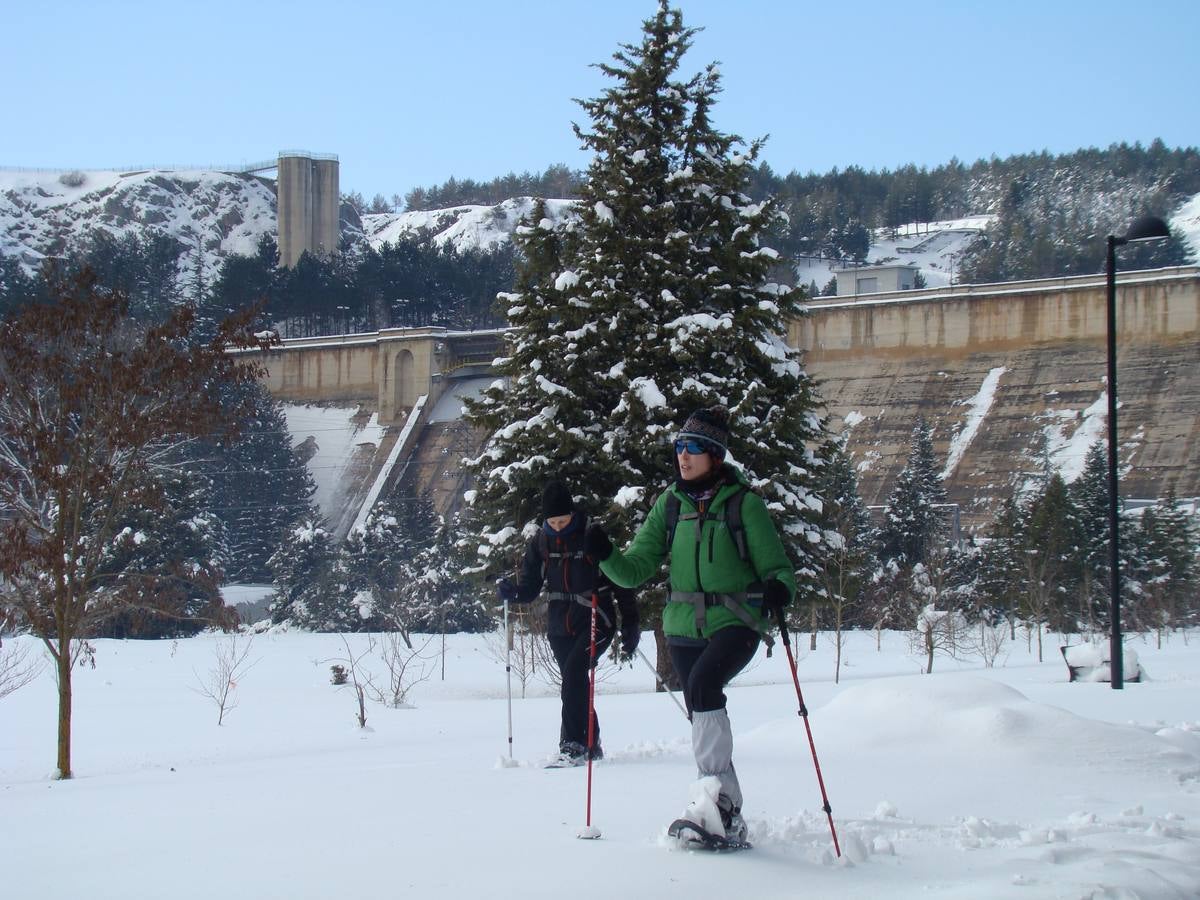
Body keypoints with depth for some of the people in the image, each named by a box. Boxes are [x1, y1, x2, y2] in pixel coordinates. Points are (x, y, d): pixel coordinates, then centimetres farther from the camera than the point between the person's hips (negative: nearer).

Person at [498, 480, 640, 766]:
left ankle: (573, 745, -22)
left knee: (573, 671, -23)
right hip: (560, 627, 5)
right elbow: (530, 587, 7)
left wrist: (631, 625, -5)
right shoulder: (540, 542, 3)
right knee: (575, 686, 9)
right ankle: (591, 748, 24)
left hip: (595, 622, -5)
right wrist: (511, 592, -15)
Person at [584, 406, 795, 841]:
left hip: (735, 622, -5)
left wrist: (779, 587, -26)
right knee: (703, 716, 6)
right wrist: (606, 556, -14)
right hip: (683, 626, 5)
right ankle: (729, 818, 17)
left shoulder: (742, 502, -4)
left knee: (703, 683, -30)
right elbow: (636, 569, 6)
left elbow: (775, 564, -3)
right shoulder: (670, 503, 8)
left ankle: (718, 790, -28)